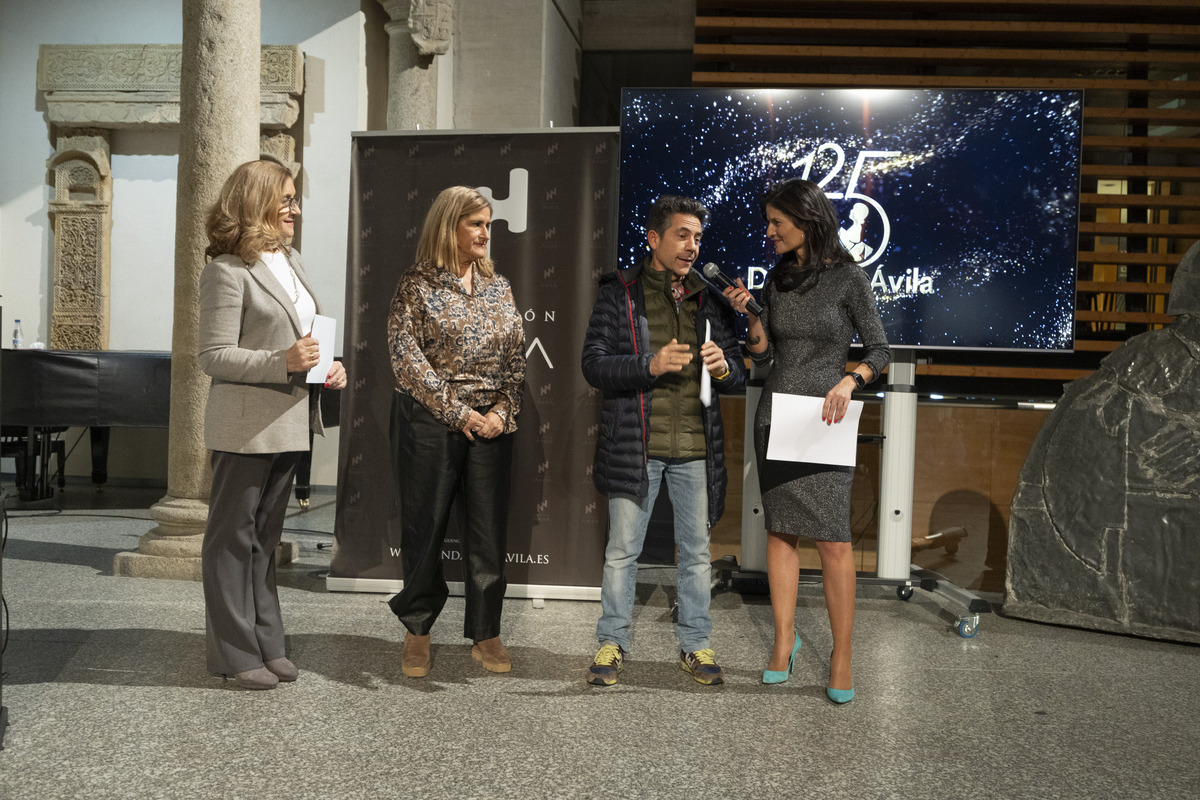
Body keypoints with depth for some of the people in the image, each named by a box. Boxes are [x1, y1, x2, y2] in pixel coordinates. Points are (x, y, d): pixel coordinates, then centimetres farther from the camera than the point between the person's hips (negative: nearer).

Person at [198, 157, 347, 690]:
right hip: (245, 424, -8)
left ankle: (266, 645, 25)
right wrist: (283, 361, -25)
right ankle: (235, 653, 13)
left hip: (287, 423, 8)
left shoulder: (291, 260, 15)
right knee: (233, 538, 3)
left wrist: (328, 366, 4)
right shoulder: (228, 271, -11)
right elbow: (213, 356, -15)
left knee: (265, 536, 16)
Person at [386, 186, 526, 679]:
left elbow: (515, 355, 10)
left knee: (489, 528, 5)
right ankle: (417, 630, 21)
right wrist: (459, 413, -13)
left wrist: (502, 411, -6)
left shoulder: (498, 286, 12)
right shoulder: (417, 286, -2)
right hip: (429, 422, -4)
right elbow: (407, 357, -10)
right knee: (424, 526, 5)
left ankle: (485, 633, 17)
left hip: (492, 424, 4)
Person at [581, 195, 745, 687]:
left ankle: (696, 645, 22)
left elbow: (739, 373, 14)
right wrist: (650, 365, -21)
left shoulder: (709, 299, 12)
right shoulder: (619, 293, 2)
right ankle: (613, 642, 18)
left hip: (696, 447, 3)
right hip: (635, 444, -3)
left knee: (696, 550, 9)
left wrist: (724, 368, -11)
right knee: (622, 549, 4)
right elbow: (594, 364, -6)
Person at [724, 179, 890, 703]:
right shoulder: (777, 278, 11)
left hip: (824, 419, -5)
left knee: (833, 539, -7)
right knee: (779, 531, 8)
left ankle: (841, 654, 4)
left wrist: (850, 380, -18)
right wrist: (749, 316, -1)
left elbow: (879, 350, 0)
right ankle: (784, 640, 20)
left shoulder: (848, 278, -4)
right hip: (775, 414, 5)